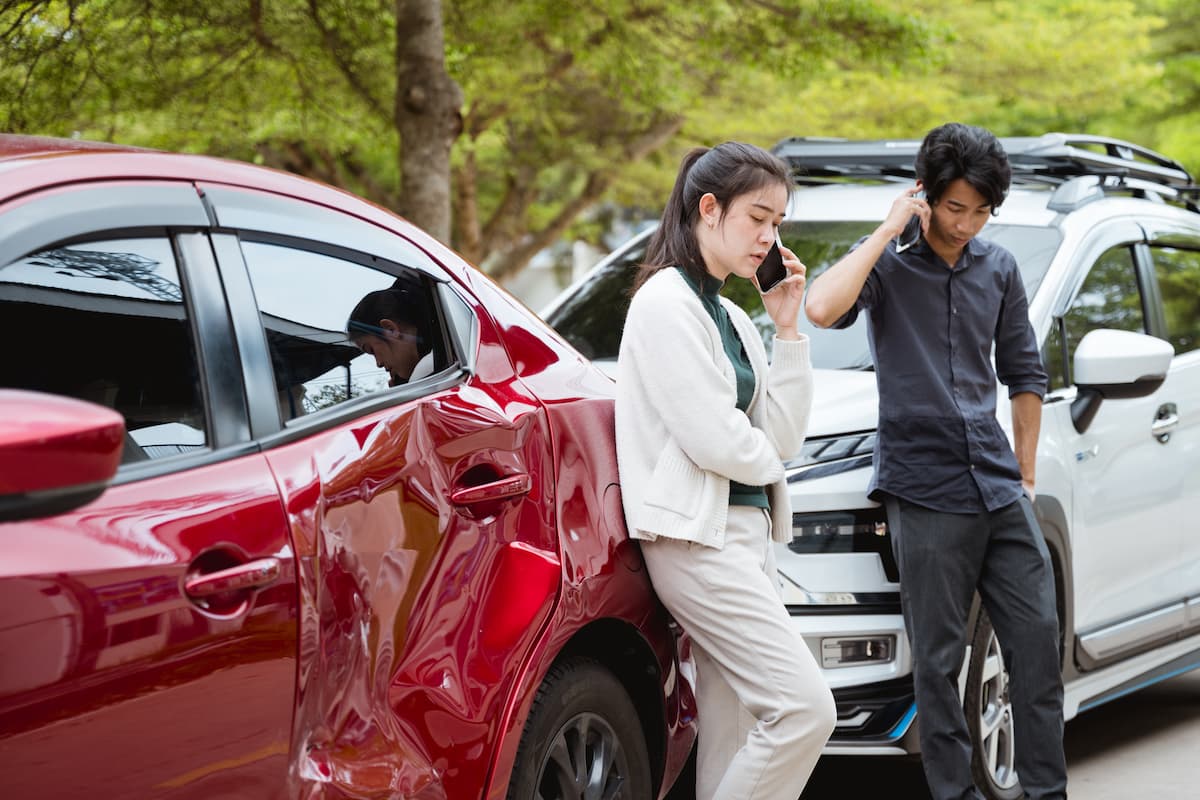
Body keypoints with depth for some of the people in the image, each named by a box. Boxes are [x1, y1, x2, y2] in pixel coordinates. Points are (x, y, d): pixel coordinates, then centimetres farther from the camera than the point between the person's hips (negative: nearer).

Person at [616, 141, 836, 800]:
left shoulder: (730, 316, 18)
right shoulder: (667, 303, -10)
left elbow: (783, 436, 12)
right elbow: (713, 440, -16)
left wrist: (787, 331, 6)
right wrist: (768, 461, 5)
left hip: (747, 531, 9)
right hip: (697, 537, -9)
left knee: (735, 734, 5)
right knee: (805, 707, -17)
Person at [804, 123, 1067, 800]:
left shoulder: (999, 269, 12)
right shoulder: (889, 262, -2)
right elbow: (823, 308, -23)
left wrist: (1025, 475, 15)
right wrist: (891, 229, -16)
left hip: (998, 487, 5)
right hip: (926, 489, -4)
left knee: (1038, 640, 3)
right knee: (939, 659, -1)